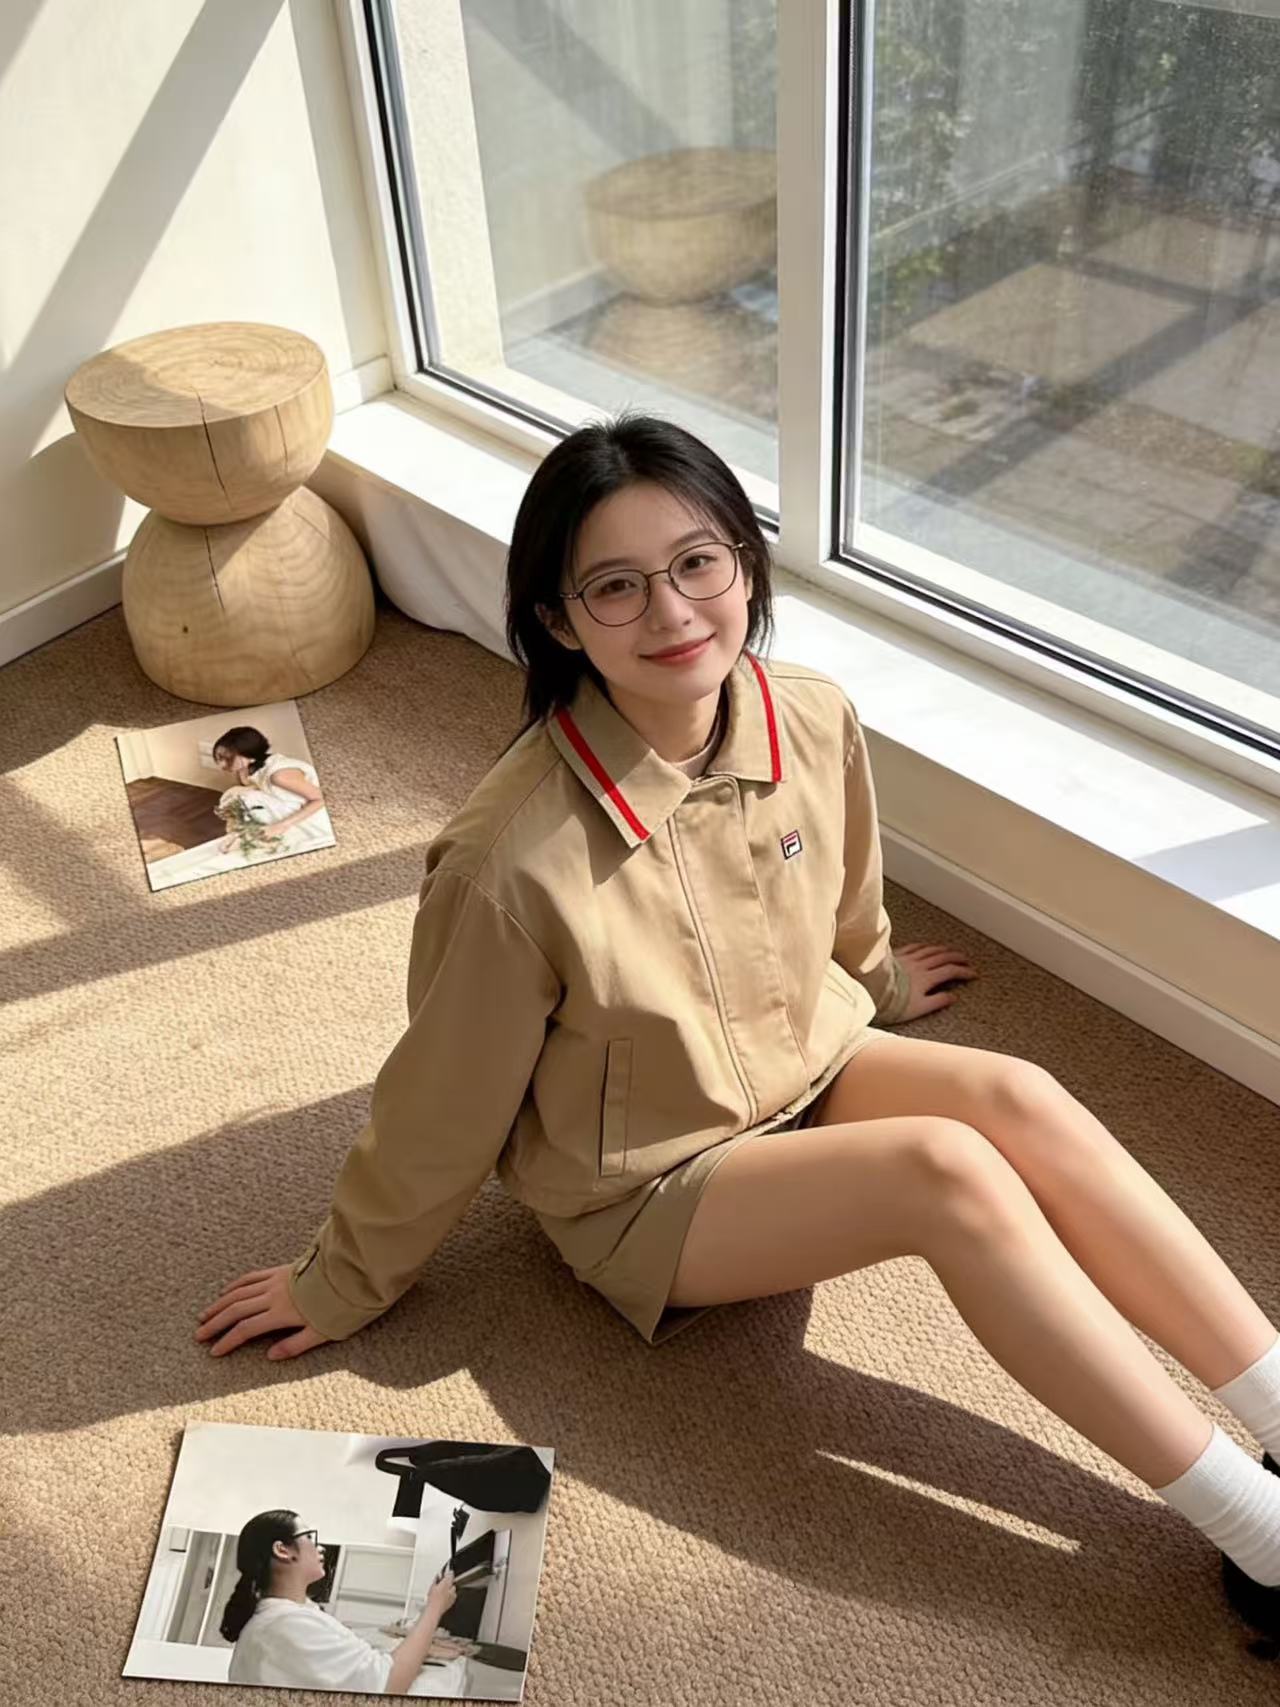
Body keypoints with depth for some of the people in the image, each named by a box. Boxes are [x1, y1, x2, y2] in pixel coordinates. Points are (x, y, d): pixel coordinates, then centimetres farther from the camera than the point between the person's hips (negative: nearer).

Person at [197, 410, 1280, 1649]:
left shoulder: (816, 722, -15)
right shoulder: (514, 859, -31)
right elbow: (442, 1104, -15)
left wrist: (880, 984, 28)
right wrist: (345, 1283, -1)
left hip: (812, 1067, 5)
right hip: (646, 1186, -5)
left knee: (1019, 1098, -23)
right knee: (949, 1170, -26)